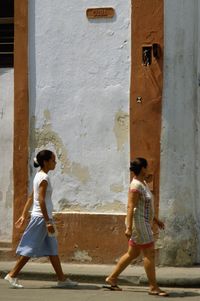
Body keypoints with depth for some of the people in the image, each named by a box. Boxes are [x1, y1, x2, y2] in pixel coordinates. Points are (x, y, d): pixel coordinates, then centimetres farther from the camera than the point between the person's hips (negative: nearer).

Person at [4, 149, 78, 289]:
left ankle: (62, 279, 12)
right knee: (31, 248, -5)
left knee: (52, 249, 10)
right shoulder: (44, 178, -15)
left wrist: (24, 216, 17)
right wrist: (48, 221, -22)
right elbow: (41, 200, -21)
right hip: (41, 217, -10)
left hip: (39, 216, 10)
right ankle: (12, 275, 1)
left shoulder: (39, 176, 13)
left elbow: (31, 198, 15)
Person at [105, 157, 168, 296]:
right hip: (139, 222, -10)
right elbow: (130, 207, -22)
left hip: (144, 222, 10)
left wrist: (156, 219, 26)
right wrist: (129, 228, -26)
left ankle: (112, 278, 20)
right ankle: (153, 287, -4)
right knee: (149, 253, -8)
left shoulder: (143, 183, 14)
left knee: (132, 253, 14)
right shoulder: (136, 186, -17)